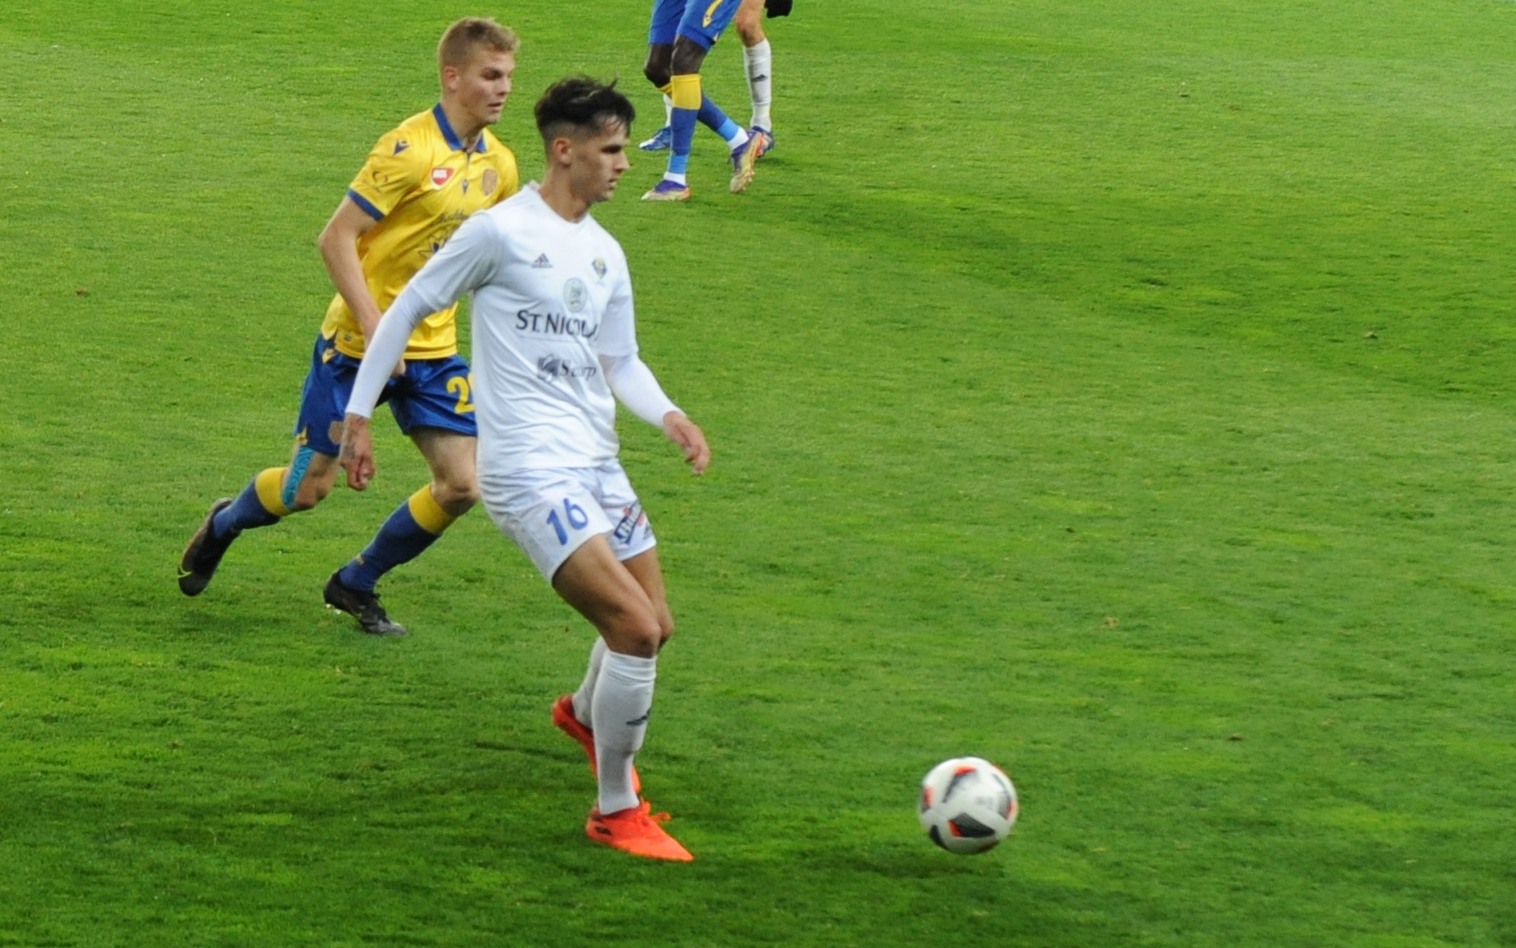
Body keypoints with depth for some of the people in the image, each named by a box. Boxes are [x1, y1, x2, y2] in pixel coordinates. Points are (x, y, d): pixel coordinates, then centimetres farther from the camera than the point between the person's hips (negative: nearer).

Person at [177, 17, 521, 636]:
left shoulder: (498, 166, 3)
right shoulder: (409, 150, -20)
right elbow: (336, 238, -20)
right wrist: (374, 326, -25)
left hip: (433, 352, 6)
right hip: (356, 346, -6)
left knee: (461, 486, -5)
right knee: (309, 487, 1)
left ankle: (355, 586, 15)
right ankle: (222, 526, 35)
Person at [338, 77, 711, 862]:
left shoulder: (605, 255, 13)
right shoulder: (500, 232, -9)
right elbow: (407, 311, -1)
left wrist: (669, 416, -1)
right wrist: (358, 416, 0)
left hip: (596, 466, 8)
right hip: (530, 471, -8)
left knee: (655, 626, 13)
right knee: (635, 627, -18)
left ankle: (586, 715, 48)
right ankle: (616, 811, -3)